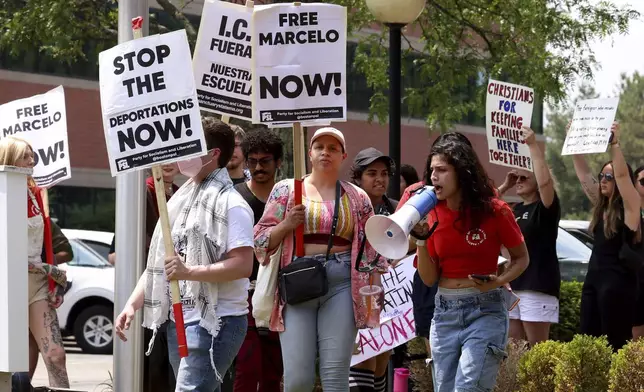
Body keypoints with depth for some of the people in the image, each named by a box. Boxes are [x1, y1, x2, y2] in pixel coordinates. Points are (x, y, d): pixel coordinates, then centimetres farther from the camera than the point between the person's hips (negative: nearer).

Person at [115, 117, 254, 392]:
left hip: (215, 322, -9)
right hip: (178, 321, 9)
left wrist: (189, 272, -27)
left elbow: (243, 265, -20)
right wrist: (132, 304, 9)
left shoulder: (229, 204, -9)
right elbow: (157, 263, 19)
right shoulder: (181, 200, 17)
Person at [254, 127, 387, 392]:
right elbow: (261, 240, 7)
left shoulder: (357, 198, 11)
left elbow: (371, 249, 12)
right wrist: (286, 225, -11)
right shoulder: (286, 191, 9)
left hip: (341, 288, 1)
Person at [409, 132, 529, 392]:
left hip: (485, 311, -5)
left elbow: (521, 258, 4)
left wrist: (499, 281, -15)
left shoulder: (494, 211, -8)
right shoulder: (434, 215, 4)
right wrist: (421, 240, -9)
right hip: (444, 312, 5)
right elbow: (429, 279, 5)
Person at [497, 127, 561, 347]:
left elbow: (545, 181, -24)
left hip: (538, 286, -8)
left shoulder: (546, 207, -5)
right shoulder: (514, 210, 16)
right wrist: (504, 186, 12)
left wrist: (533, 145, -21)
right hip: (512, 284, 8)